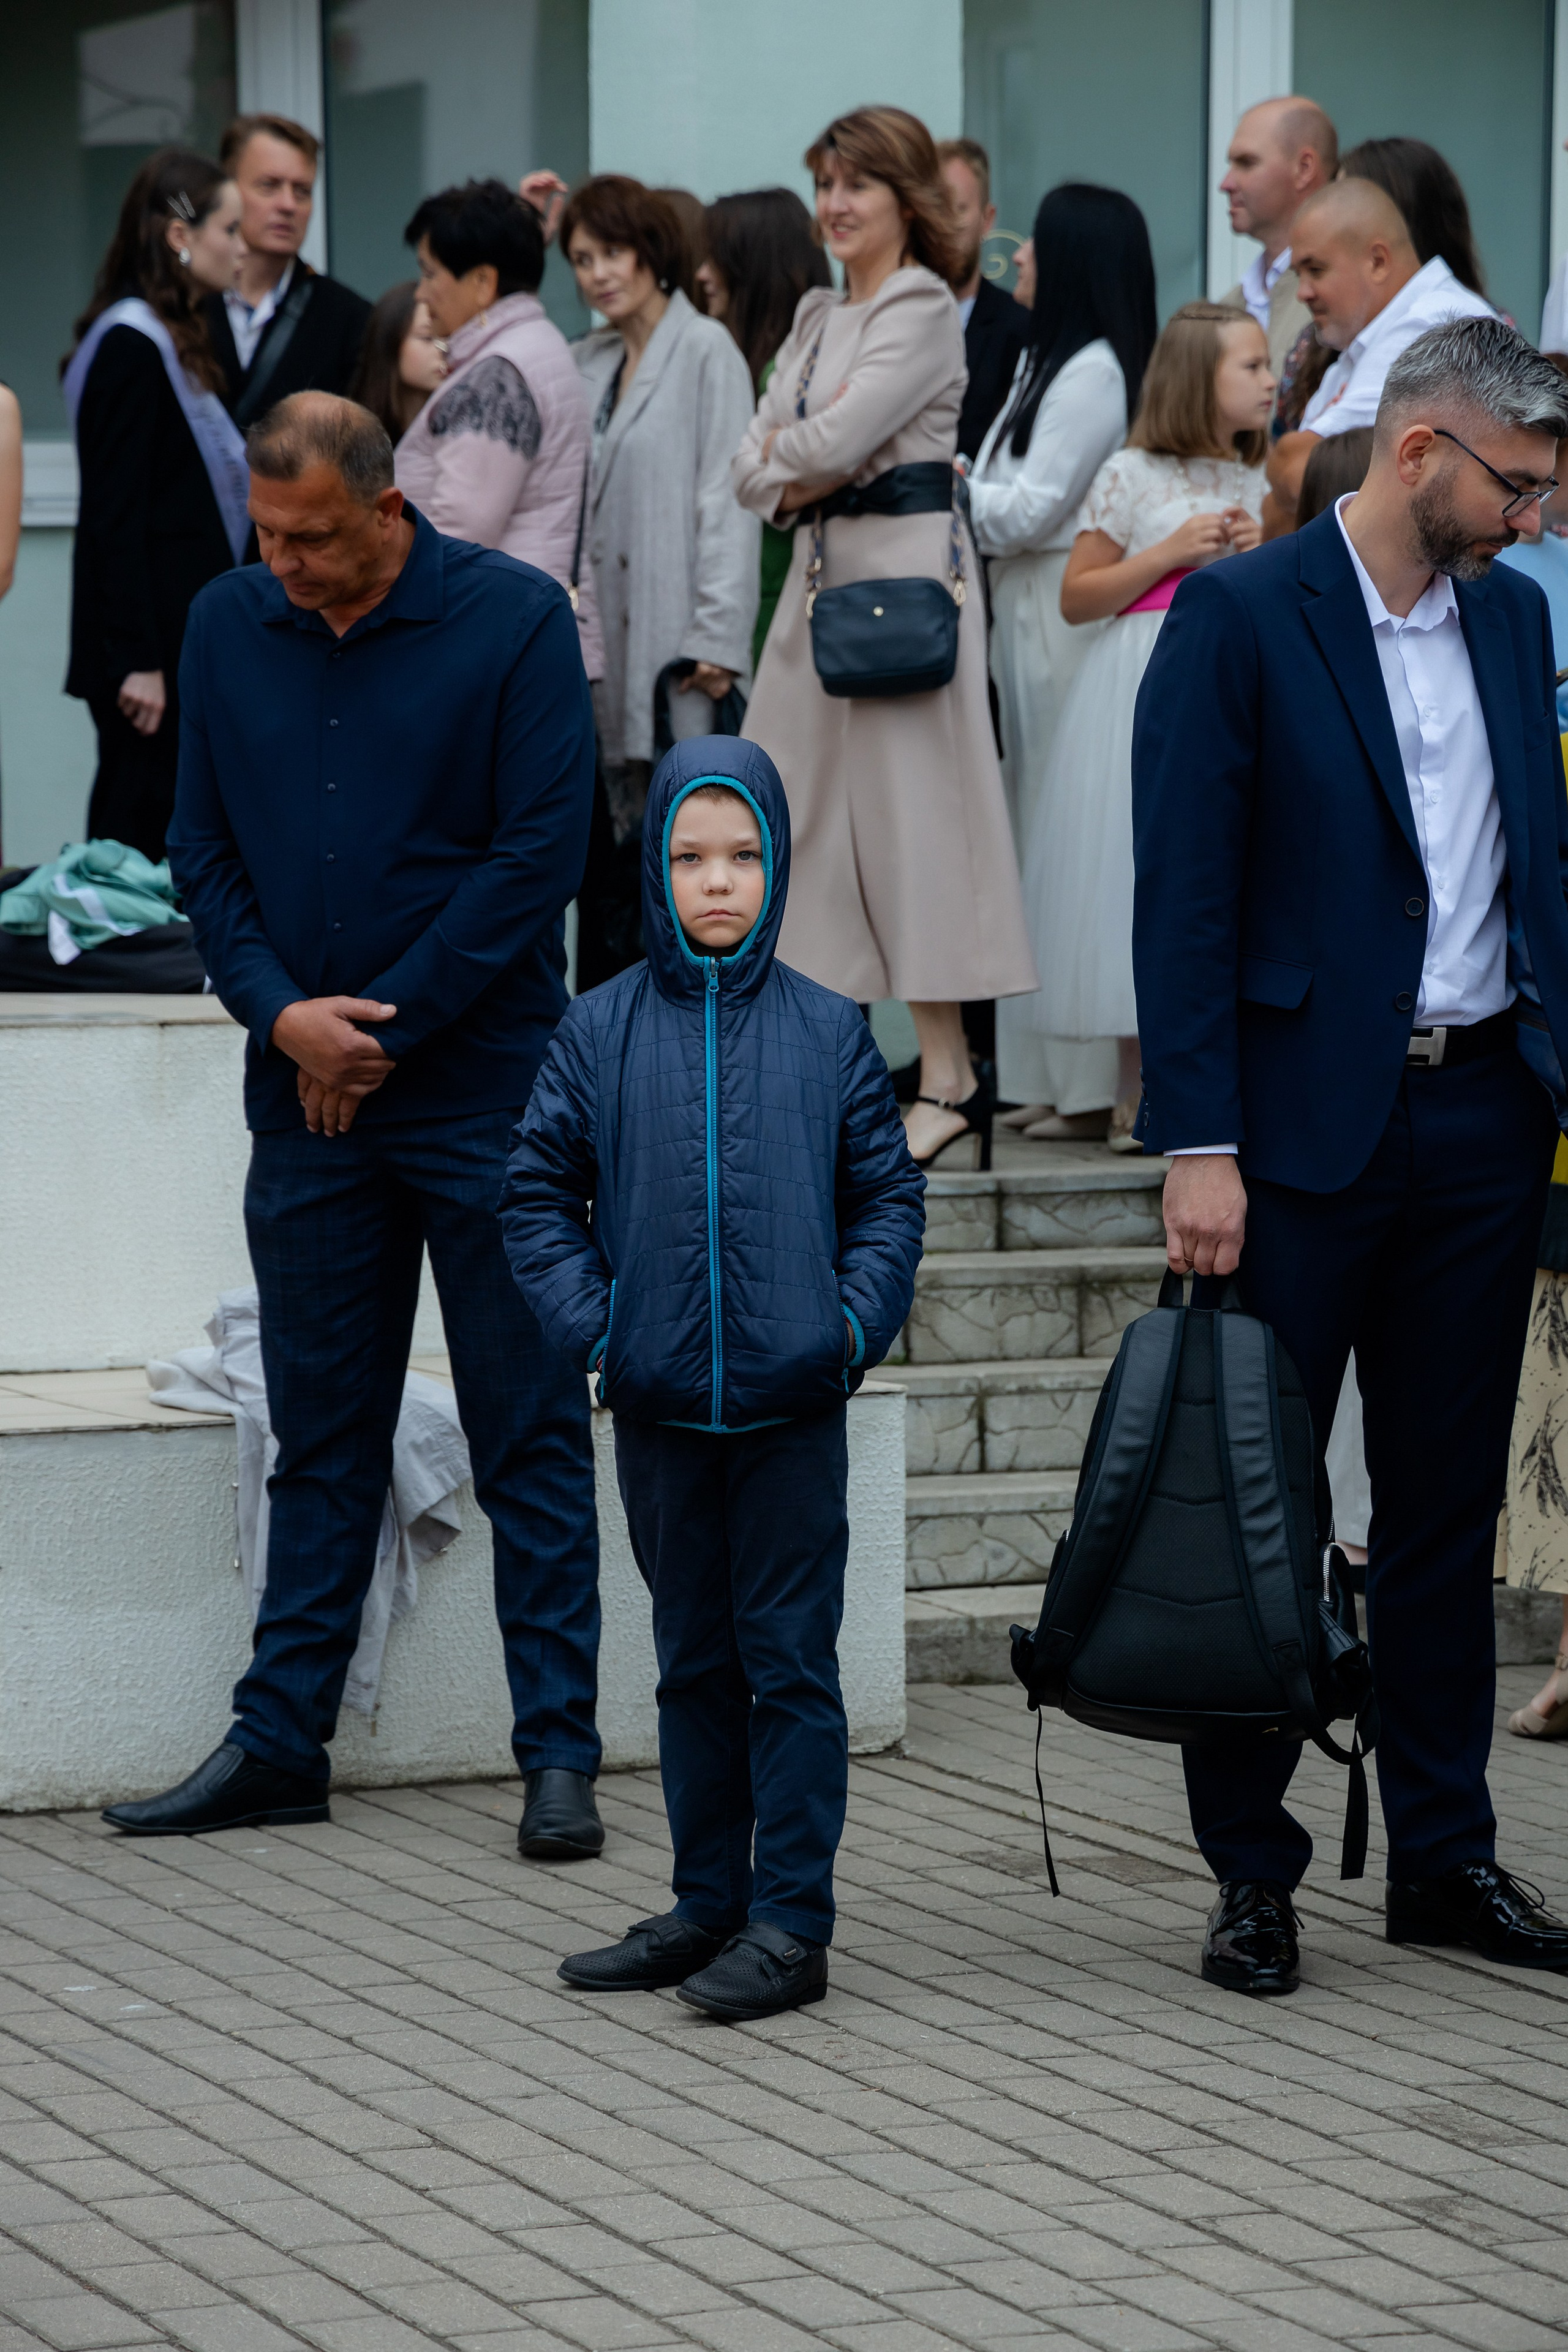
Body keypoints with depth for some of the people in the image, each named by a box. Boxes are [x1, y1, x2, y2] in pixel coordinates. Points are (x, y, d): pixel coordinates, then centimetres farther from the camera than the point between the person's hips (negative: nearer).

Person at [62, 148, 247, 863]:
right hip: (153, 650, -9)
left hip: (185, 637, 9)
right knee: (143, 829, -7)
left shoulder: (173, 342, 17)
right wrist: (137, 661, -20)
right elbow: (115, 515, -17)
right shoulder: (132, 345, -13)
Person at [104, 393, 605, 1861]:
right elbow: (201, 850, 8)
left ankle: (558, 1754, 5)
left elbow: (541, 850, -10)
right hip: (305, 1099, 4)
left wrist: (380, 1026, -11)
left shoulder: (514, 621, -7)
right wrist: (282, 1011, -9)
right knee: (320, 1437, 10)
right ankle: (278, 1743, 17)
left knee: (529, 1436, 0)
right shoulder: (227, 627, 5)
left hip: (484, 1091, -4)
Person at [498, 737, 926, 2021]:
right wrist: (589, 1320, -5)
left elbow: (888, 1195, 6)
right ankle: (707, 1905, 21)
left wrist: (857, 1318, -8)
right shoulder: (601, 1032, 3)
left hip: (794, 1405, -2)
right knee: (694, 1663, 12)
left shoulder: (827, 1033, 1)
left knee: (791, 1661, -1)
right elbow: (540, 1193, 7)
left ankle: (792, 1922, 3)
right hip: (659, 1406, 2)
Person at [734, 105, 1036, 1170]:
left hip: (908, 565, -9)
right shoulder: (821, 316, 18)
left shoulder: (923, 312, -7)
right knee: (807, 802, 8)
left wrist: (789, 455, 1)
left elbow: (833, 440, -18)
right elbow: (755, 470, 13)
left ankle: (949, 1075, -7)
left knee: (908, 801, -9)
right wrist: (800, 481, -6)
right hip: (826, 565, 9)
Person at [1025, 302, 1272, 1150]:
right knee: (1139, 873, -5)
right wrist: (1170, 553, -13)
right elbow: (1076, 598, -3)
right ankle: (1137, 1095, 2)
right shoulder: (1133, 476, -3)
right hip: (1146, 697, -5)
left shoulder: (1256, 483, 13)